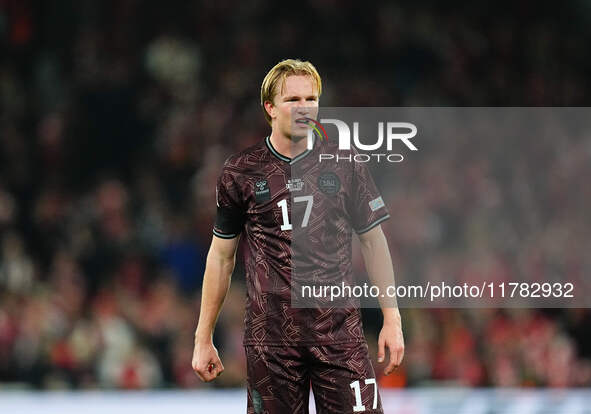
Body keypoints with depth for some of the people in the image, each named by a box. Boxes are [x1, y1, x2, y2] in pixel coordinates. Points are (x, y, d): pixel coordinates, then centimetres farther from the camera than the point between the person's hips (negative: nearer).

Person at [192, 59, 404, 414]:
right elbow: (221, 256, 11)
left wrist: (392, 320, 4)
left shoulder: (343, 164, 5)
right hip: (270, 337, 0)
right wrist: (204, 338, 10)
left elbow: (373, 240, 10)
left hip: (340, 331, 0)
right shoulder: (241, 172, 4)